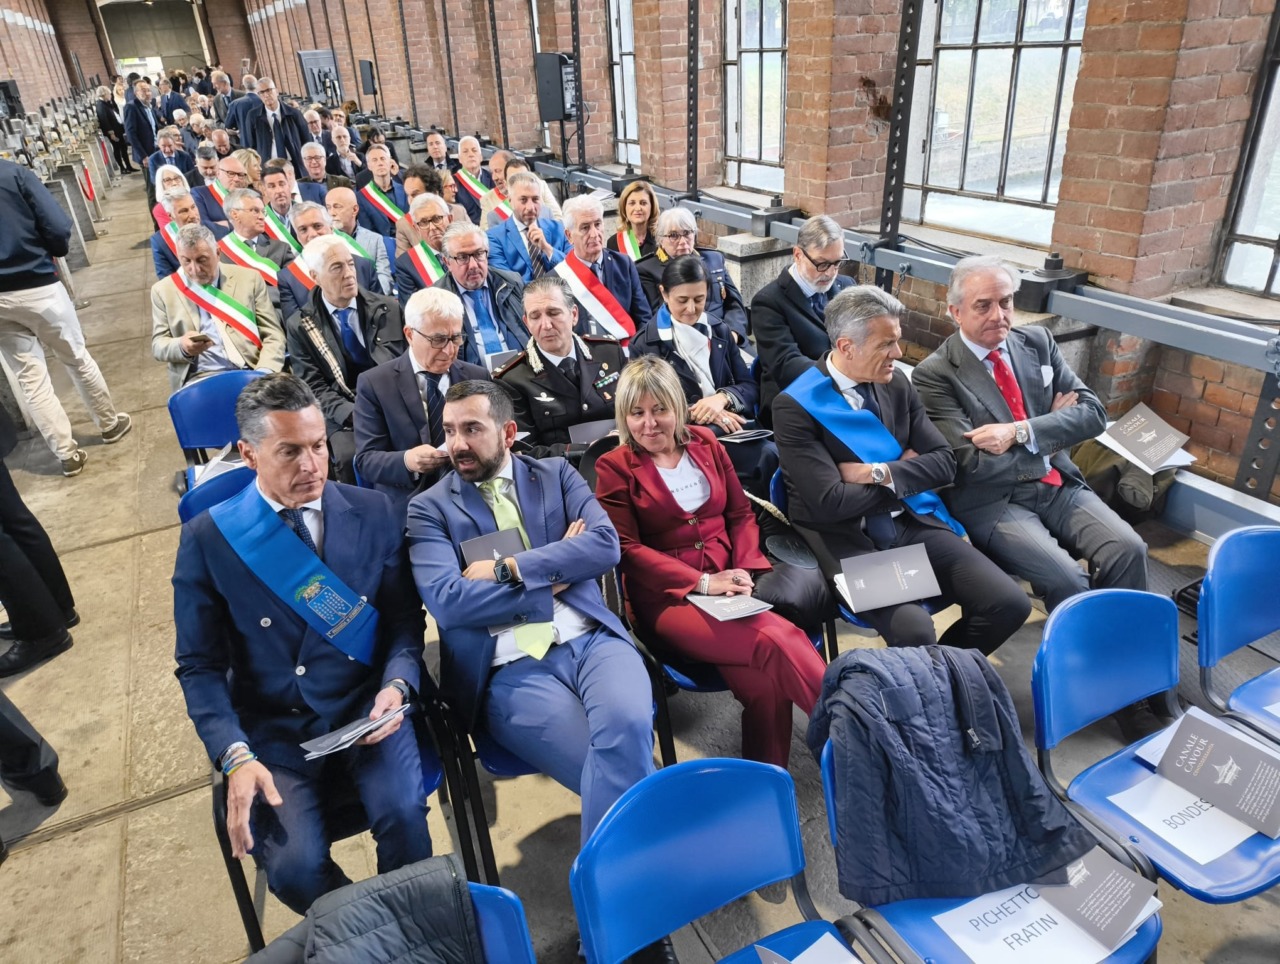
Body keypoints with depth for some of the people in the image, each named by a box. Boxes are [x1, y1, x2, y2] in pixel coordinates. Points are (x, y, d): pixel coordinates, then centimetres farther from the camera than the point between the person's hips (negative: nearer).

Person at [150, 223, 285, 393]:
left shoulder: (249, 278, 9)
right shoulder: (163, 290, 11)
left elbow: (273, 334, 6)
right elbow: (158, 346, 11)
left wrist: (265, 374, -12)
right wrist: (182, 347, -13)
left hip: (249, 374, 1)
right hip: (198, 380, 0)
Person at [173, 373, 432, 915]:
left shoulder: (373, 512, 0)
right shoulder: (207, 539, -3)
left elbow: (404, 620, 5)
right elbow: (199, 665, 0)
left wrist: (397, 685, -15)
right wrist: (236, 757, -14)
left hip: (366, 709, 1)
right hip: (274, 731, 0)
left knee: (402, 815, -25)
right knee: (295, 868, -22)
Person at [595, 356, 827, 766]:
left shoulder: (704, 443, 14)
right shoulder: (614, 467, 2)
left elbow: (741, 514, 16)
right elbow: (628, 549, -3)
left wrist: (745, 570, -4)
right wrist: (702, 582, -13)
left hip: (729, 586, 4)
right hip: (666, 598, -3)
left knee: (762, 682, -28)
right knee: (775, 639, -30)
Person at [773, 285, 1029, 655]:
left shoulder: (897, 384, 7)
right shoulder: (795, 407, -12)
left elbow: (944, 462, 6)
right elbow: (830, 503, -18)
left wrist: (880, 473, -12)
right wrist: (905, 473, -4)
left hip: (913, 522, 6)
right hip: (847, 537, -5)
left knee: (1009, 604, -9)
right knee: (914, 632, -29)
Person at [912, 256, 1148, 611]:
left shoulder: (1037, 341, 8)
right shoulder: (935, 374, -9)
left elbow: (1093, 412, 2)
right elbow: (972, 465, -15)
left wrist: (1021, 432, -16)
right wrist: (1053, 426, -4)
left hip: (1059, 485, 5)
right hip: (992, 501, -5)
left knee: (1128, 550, -17)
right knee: (1066, 579, -25)